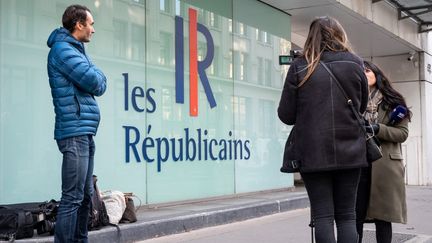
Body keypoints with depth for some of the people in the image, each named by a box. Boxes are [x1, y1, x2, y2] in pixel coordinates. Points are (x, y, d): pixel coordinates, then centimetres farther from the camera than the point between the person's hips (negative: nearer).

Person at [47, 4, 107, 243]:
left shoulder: (75, 50, 21)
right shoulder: (62, 49, -7)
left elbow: (100, 86, 16)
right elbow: (95, 82, -15)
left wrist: (95, 78, -3)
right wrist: (96, 75, 5)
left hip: (85, 133, 10)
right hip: (75, 133, -10)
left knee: (85, 196, 12)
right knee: (72, 198, -11)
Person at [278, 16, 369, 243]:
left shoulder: (300, 66, -1)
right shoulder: (355, 65, 5)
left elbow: (286, 115, -2)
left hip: (314, 153, -2)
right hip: (349, 152, 2)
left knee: (323, 216, 3)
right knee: (346, 215, 8)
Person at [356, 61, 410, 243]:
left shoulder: (392, 101, 7)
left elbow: (403, 133, 0)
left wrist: (377, 129, -14)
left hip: (385, 166, 0)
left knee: (382, 216, 4)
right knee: (355, 216, 1)